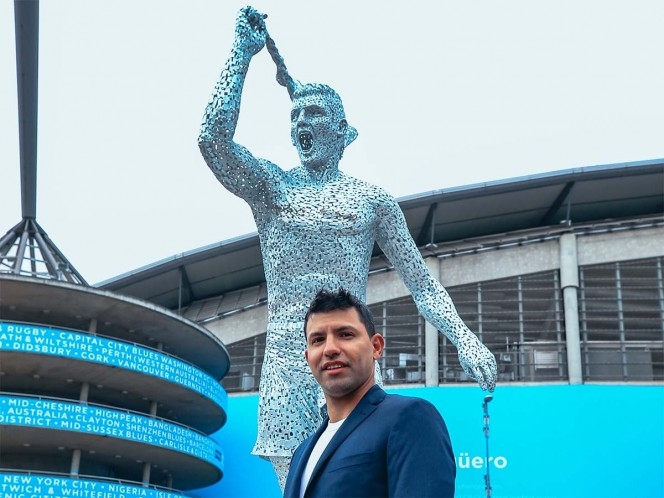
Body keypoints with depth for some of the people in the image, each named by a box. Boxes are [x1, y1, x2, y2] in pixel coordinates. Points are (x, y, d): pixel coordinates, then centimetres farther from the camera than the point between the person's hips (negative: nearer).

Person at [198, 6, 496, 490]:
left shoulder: (373, 199, 10)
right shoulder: (271, 184, 9)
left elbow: (421, 281, 10)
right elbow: (214, 136, -8)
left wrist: (465, 339, -4)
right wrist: (243, 50, -3)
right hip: (285, 359, 0)